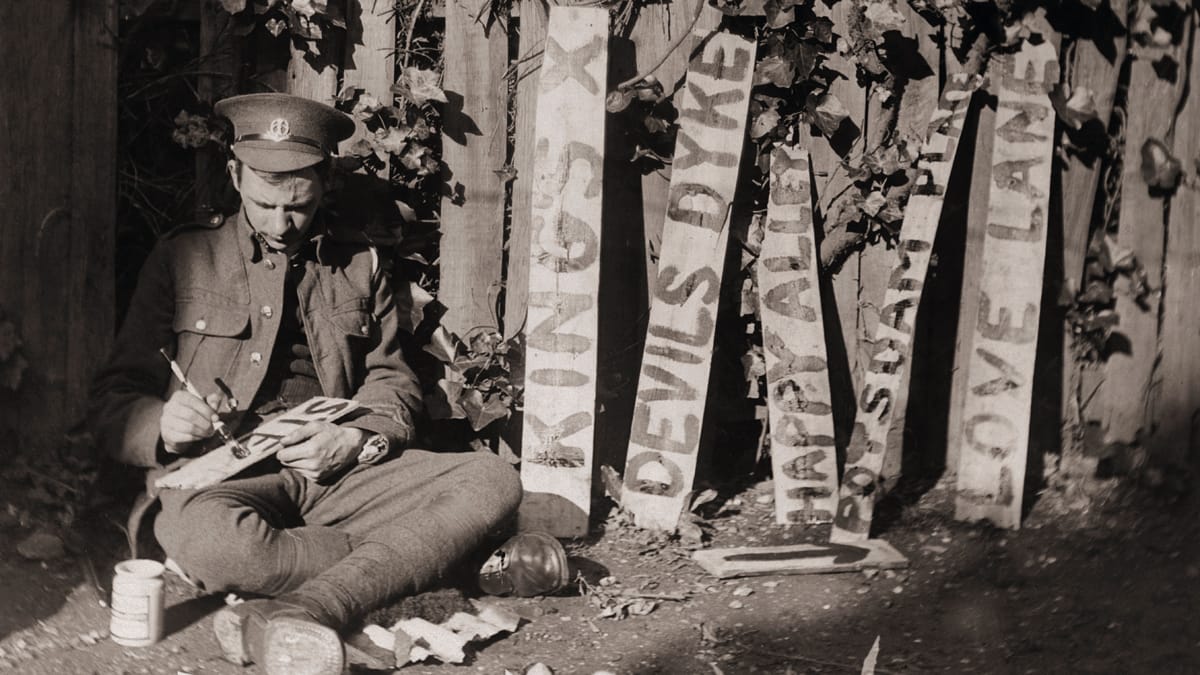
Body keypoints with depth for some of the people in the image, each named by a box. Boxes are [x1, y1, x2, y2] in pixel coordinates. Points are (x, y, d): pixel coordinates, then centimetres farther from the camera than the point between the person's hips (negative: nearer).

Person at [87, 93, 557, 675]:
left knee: (492, 482, -23)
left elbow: (392, 384, 15)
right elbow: (113, 402, 6)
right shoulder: (184, 257, 7)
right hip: (222, 473, -3)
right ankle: (411, 554, -21)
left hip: (339, 475, 3)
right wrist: (164, 425, -18)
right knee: (200, 537, -41)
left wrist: (355, 440, -9)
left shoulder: (358, 264, 15)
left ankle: (293, 615, -39)